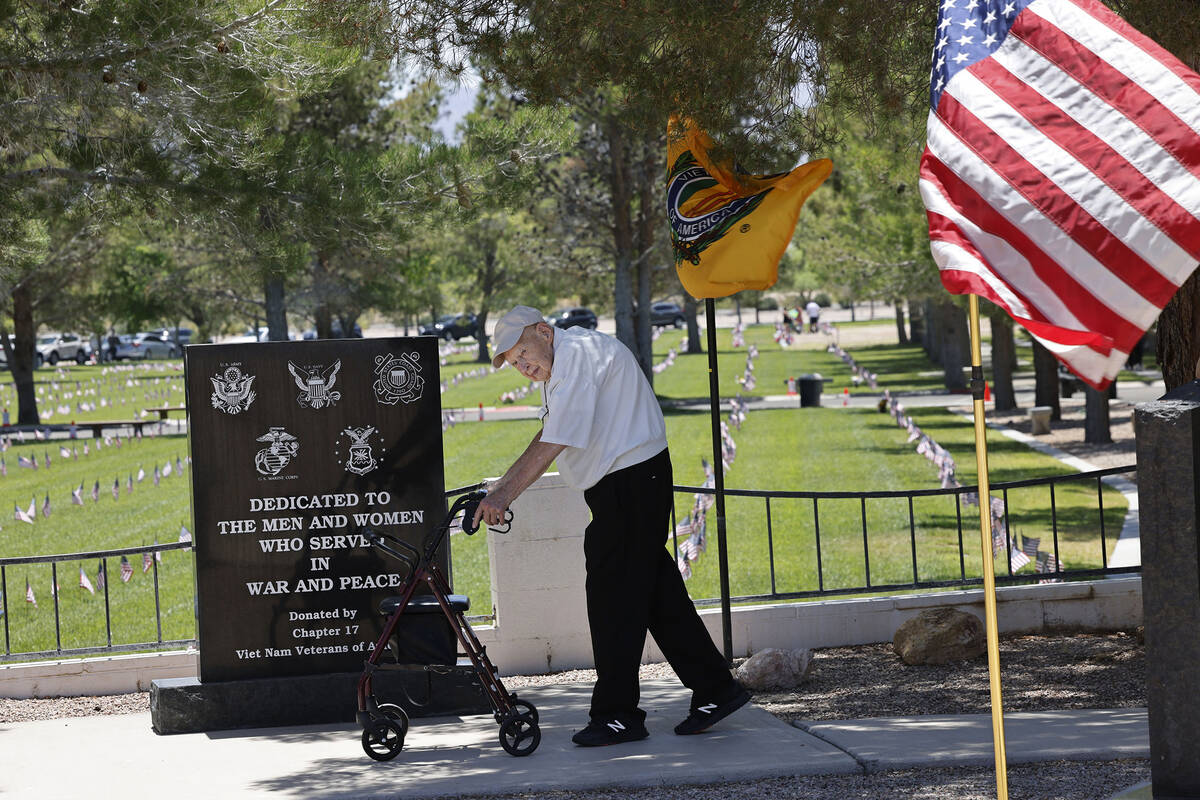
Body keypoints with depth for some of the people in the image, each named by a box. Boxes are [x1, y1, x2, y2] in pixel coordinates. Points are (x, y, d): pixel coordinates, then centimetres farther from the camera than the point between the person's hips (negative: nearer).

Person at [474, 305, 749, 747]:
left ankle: (617, 714, 0)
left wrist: (505, 496, -27)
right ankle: (715, 689, 17)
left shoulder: (579, 352, -17)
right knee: (656, 592, 12)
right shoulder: (561, 362, 16)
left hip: (633, 480, -11)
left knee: (613, 598, -6)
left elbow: (554, 444, -25)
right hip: (624, 484, 11)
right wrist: (502, 485, 13)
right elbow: (546, 437, 21)